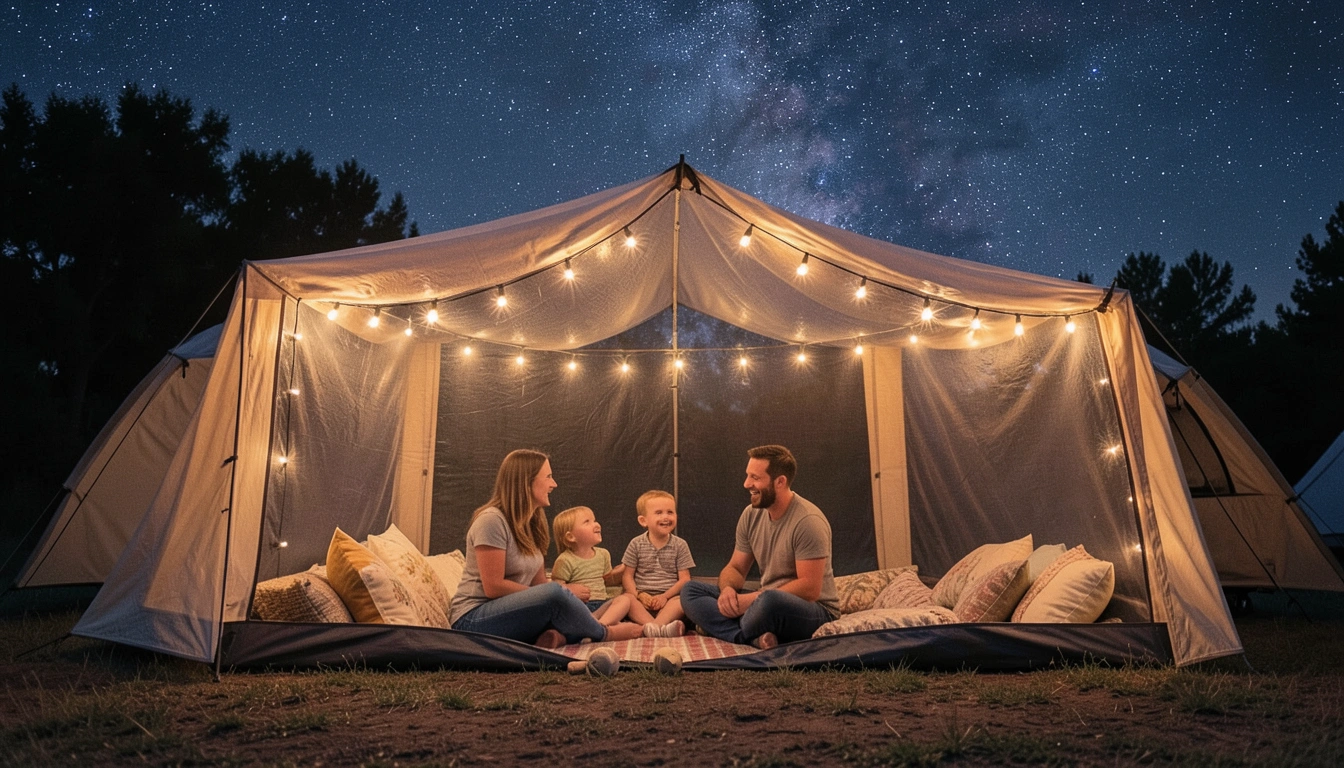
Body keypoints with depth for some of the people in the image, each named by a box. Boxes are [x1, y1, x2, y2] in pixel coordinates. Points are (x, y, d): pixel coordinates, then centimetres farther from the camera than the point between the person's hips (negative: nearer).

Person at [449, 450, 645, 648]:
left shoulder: (532, 523, 11)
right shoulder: (492, 520, -15)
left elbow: (539, 582, 6)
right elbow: (493, 587, -20)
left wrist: (569, 595, -14)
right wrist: (562, 595, -16)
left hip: (510, 613, 8)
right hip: (473, 620, -8)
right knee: (555, 594, -28)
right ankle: (603, 634, -5)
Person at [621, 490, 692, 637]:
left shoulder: (680, 545, 6)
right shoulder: (636, 544, 7)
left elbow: (685, 578, 2)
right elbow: (627, 575, 5)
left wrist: (665, 596, -13)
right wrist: (640, 595, -13)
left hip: (670, 598, 0)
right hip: (643, 599, 0)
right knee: (627, 598, -32)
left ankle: (655, 626, -50)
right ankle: (661, 628, -51)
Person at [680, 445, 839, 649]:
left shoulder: (808, 521, -19)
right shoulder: (751, 514, 3)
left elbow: (810, 589, -22)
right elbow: (735, 568, 8)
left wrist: (753, 599, -23)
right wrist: (728, 588, -16)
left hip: (815, 611, -7)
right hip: (768, 603, 8)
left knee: (770, 600, -41)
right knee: (691, 590, -6)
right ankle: (755, 639, -26)